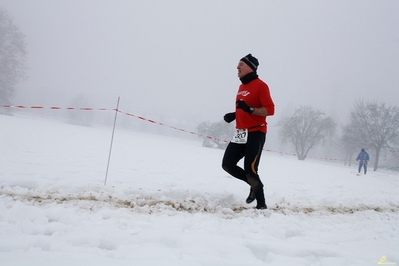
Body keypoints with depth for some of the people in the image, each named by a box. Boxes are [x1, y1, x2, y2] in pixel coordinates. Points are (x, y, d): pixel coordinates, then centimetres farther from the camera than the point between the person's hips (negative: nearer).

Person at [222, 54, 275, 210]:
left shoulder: (260, 85, -10)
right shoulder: (242, 87, 15)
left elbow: (270, 110, -16)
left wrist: (250, 109, -28)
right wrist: (234, 115, 9)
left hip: (255, 133, -8)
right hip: (241, 133, 9)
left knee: (250, 170, -10)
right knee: (227, 164, 6)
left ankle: (261, 204, 6)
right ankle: (254, 184, 24)